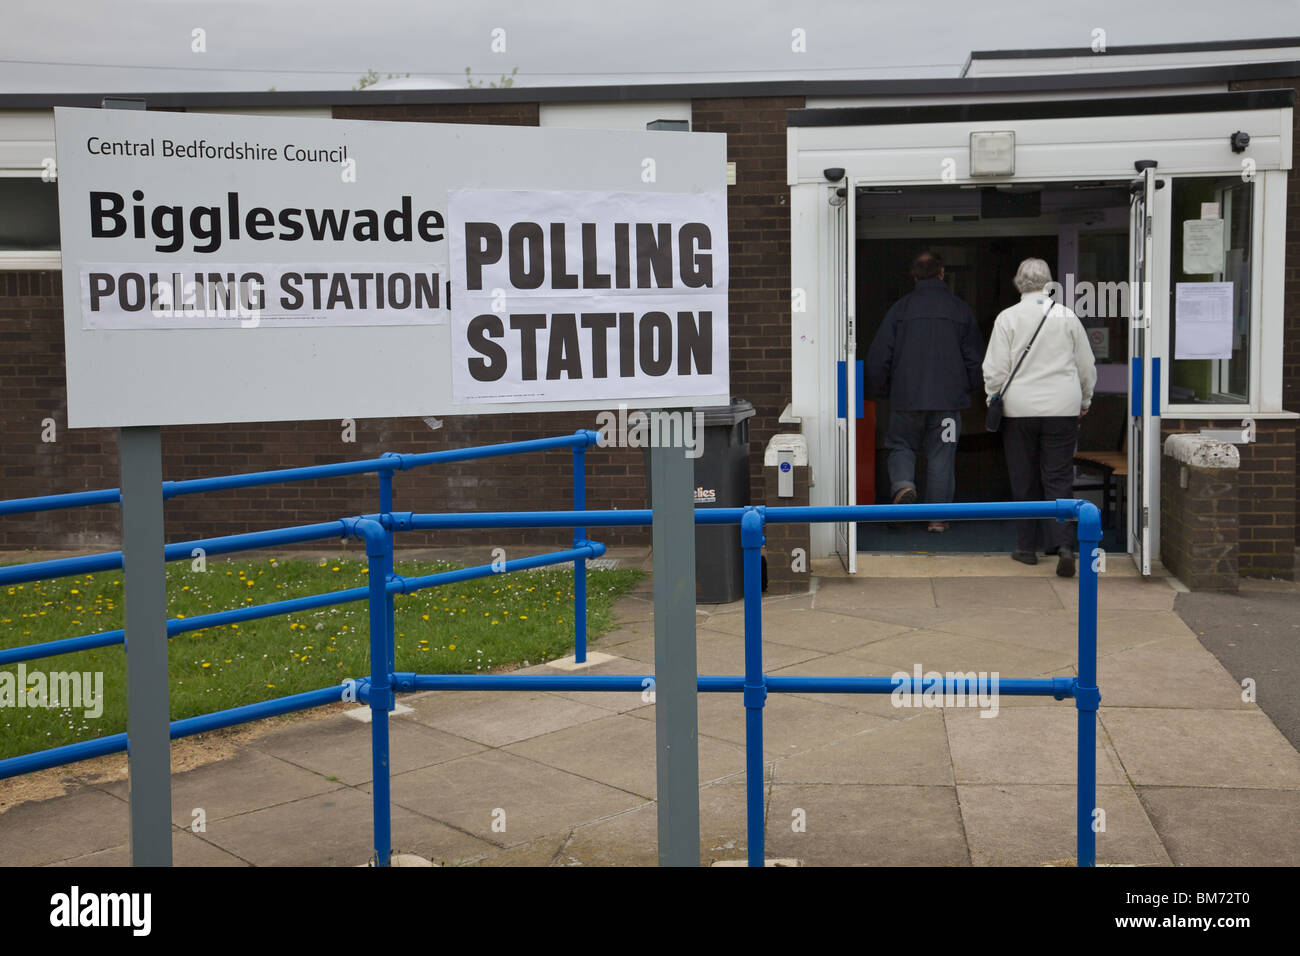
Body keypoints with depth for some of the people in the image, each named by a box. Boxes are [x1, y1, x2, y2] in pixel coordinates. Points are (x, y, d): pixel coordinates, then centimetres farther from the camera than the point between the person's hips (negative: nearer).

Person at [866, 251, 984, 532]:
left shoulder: (900, 308, 0)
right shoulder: (960, 309, 4)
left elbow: (878, 356, -1)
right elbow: (975, 356, 7)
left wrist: (880, 390, 12)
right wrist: (968, 387, 22)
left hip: (907, 396, -1)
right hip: (948, 398, 1)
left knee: (901, 445, 15)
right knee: (941, 456, 7)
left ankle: (902, 486, -13)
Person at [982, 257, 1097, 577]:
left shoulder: (1008, 317, -4)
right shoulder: (1067, 316, 2)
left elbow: (995, 368, -5)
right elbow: (1087, 366, 9)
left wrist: (993, 399, 11)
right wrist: (1084, 401, 23)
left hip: (1019, 409, -1)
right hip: (1063, 409, 1)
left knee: (1024, 481, 8)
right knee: (1059, 479, 3)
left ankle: (1027, 547, 14)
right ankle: (1063, 544, -12)